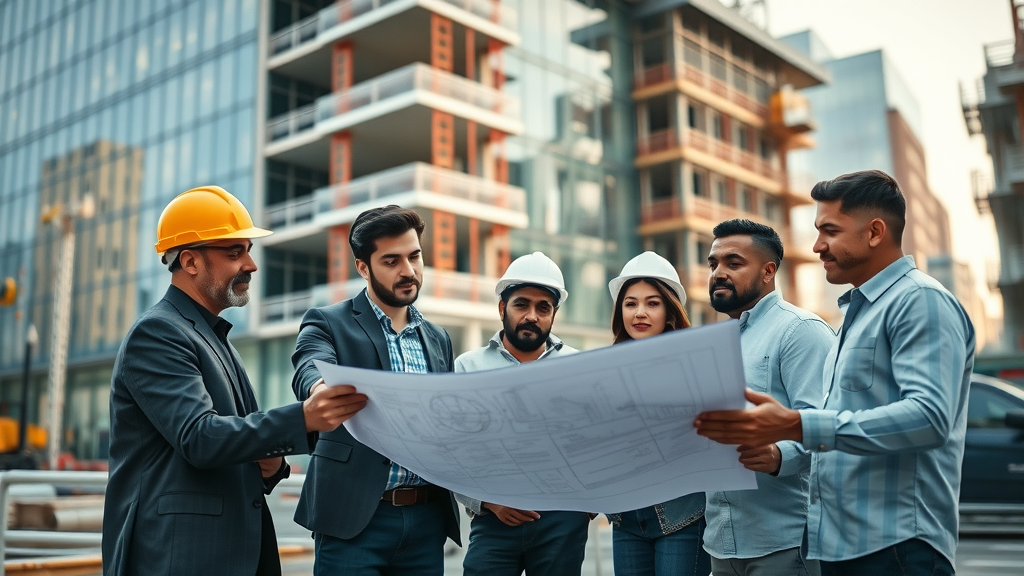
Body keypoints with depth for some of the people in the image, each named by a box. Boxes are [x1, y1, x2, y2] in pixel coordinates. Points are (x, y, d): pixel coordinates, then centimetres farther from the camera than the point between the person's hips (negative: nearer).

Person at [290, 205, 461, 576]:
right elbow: (309, 371, -21)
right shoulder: (328, 323, 0)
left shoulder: (438, 340, 14)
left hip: (427, 520, 4)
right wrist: (322, 389, -44)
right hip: (353, 517, -4)